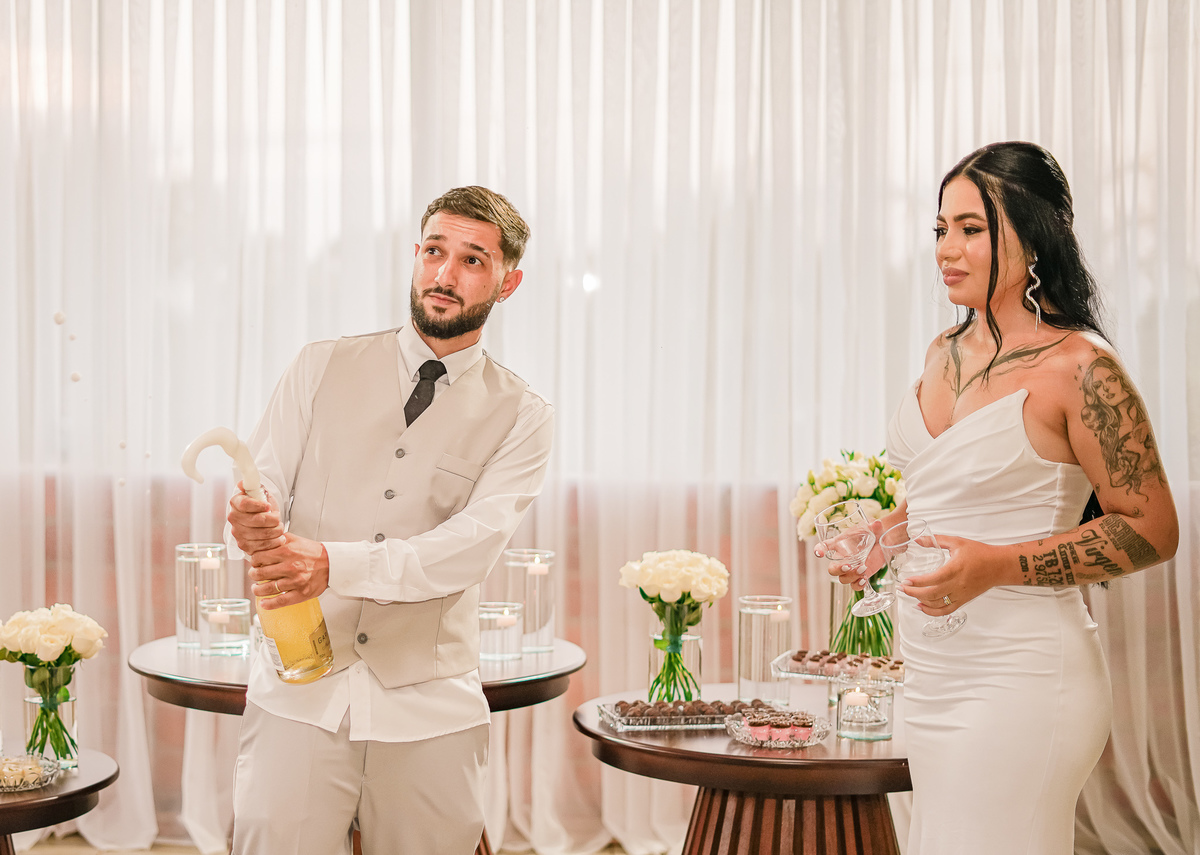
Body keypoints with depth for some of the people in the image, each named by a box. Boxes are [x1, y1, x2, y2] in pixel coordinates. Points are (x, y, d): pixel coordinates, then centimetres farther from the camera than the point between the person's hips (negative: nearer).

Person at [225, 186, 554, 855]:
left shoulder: (522, 417, 2)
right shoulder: (323, 369, 9)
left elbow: (470, 547, -12)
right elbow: (263, 484, 4)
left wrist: (333, 564, -27)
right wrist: (254, 517, -22)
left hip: (429, 708, 0)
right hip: (298, 696, 0)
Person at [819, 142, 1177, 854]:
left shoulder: (1079, 367, -13)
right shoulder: (946, 353, 10)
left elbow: (1152, 529, -11)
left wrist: (998, 566, -20)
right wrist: (883, 537, 7)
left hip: (1021, 680, -7)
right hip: (934, 676, 8)